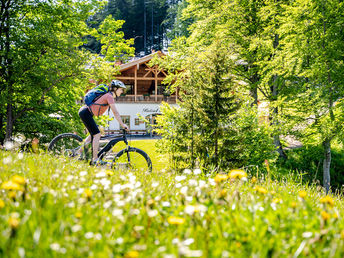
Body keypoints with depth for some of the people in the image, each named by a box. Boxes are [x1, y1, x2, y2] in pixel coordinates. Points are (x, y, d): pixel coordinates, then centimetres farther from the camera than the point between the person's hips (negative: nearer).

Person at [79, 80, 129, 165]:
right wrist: (123, 125, -17)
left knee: (94, 134, 17)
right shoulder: (109, 96, -13)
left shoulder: (109, 96, 17)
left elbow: (115, 113, 22)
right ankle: (95, 160, -10)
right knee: (97, 134, -10)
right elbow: (115, 112, -19)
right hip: (86, 113, -10)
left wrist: (122, 124, 21)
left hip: (85, 112, 10)